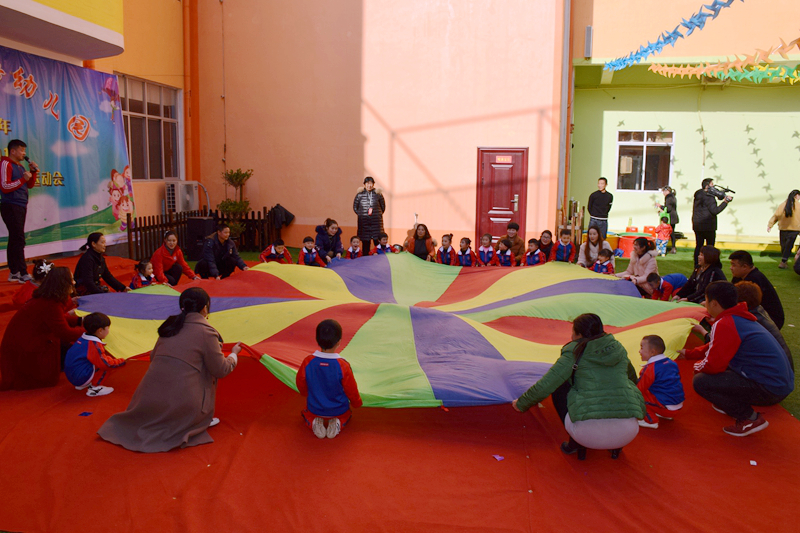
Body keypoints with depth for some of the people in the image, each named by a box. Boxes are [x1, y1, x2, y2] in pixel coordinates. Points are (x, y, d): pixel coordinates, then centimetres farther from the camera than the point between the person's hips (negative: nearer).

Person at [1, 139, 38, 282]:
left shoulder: (20, 166, 17)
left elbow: (30, 185, 19)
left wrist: (33, 172, 6)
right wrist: (23, 179, -20)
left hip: (21, 207, 9)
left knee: (14, 240, 10)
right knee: (19, 240, -12)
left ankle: (13, 273, 15)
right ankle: (23, 273, -12)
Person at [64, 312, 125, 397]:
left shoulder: (83, 338, 7)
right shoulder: (94, 345, -20)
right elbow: (106, 363, -21)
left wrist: (114, 359, 19)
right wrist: (121, 362, -7)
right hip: (80, 378, -9)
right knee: (107, 366, -11)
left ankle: (81, 385, 17)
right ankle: (94, 388, -4)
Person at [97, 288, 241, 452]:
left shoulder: (170, 325, 10)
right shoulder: (205, 332, -7)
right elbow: (221, 370, -3)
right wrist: (234, 354, 18)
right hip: (182, 405, -6)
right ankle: (204, 420, 15)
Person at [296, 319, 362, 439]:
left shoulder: (307, 362, -19)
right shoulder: (343, 365, -24)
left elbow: (301, 386, -2)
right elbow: (351, 390, -10)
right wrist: (356, 403, 13)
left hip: (315, 409, 1)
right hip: (338, 410, -1)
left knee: (306, 412, 35)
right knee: (347, 413, 34)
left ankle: (314, 422, 2)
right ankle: (337, 423, 1)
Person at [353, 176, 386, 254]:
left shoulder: (378, 194, 1)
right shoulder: (360, 194, 2)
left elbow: (383, 207, 12)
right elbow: (355, 207, 13)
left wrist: (378, 214, 8)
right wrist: (360, 214, 8)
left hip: (376, 221, 0)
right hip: (364, 221, 0)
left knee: (378, 241, -4)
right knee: (365, 242, 2)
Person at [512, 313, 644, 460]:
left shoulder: (574, 353, 3)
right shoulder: (619, 349, 15)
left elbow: (544, 387, 2)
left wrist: (521, 404, 19)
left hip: (588, 433, -4)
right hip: (627, 433, 4)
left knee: (559, 387, 17)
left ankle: (576, 443, 12)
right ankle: (616, 446, 20)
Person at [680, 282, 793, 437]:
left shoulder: (724, 325, -18)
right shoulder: (740, 318, 12)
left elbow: (713, 365, -17)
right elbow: (714, 349, 26)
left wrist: (697, 366, 4)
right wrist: (689, 354, 34)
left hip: (769, 389, -10)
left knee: (701, 381, -14)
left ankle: (750, 419, -7)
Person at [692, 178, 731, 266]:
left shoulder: (698, 195, 10)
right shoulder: (708, 197, -16)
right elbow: (715, 211, -19)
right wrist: (725, 202, -13)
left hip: (697, 225, 8)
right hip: (708, 226, -8)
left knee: (698, 246, 11)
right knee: (710, 247, 1)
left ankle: (697, 266, 14)